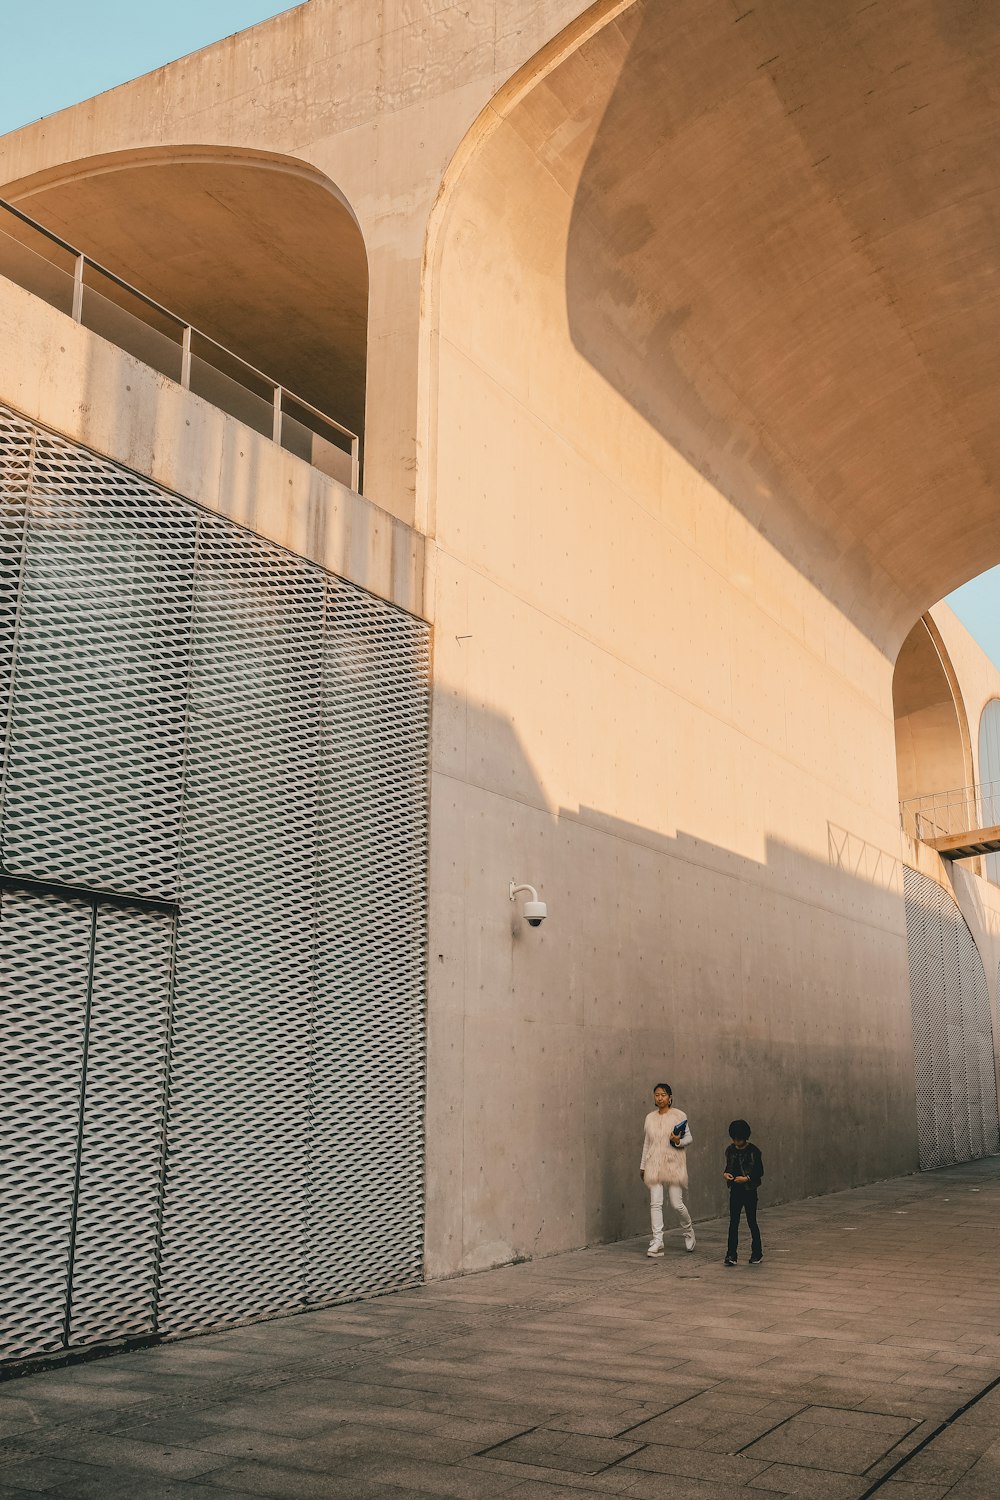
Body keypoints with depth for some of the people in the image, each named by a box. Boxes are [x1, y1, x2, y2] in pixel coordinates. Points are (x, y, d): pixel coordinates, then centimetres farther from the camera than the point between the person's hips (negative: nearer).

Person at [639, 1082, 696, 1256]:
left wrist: (679, 1141, -19)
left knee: (677, 1204, -1)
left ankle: (688, 1230, 28)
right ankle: (657, 1242, 0)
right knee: (655, 1203, -4)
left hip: (673, 1164, -3)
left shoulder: (679, 1116, -3)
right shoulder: (650, 1117, 9)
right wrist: (642, 1165, 18)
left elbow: (689, 1138, 2)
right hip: (654, 1165, 3)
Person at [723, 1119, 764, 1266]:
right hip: (735, 1191, 4)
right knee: (733, 1223, 0)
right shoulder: (730, 1150, 5)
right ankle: (731, 1255, 0)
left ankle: (757, 1253, 22)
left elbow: (760, 1171, -7)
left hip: (749, 1191, -4)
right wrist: (725, 1174, -5)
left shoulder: (753, 1151, -9)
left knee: (752, 1222, 6)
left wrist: (747, 1178, -20)